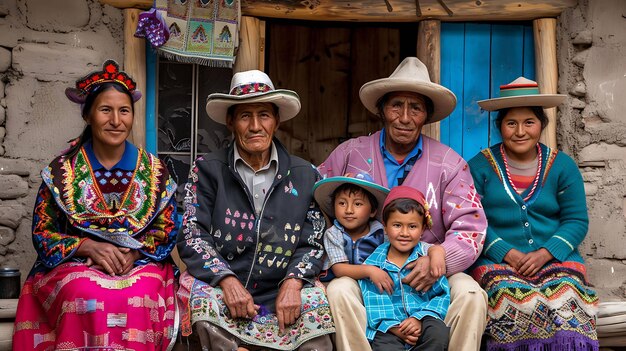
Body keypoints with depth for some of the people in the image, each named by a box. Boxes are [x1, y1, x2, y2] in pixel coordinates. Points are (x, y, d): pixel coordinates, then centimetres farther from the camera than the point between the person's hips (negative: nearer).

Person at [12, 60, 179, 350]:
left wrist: (133, 253, -13)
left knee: (137, 300, -34)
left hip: (140, 264, 0)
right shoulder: (61, 171, 3)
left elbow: (167, 230, 6)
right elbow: (42, 232, 2)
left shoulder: (155, 171, 6)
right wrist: (90, 247, -15)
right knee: (86, 299, -34)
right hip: (74, 264, 0)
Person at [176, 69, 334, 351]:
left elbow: (312, 242, 6)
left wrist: (293, 283, -13)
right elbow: (192, 236, -3)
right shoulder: (207, 170, 3)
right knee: (205, 297, -33)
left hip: (283, 292, 1)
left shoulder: (304, 175, 8)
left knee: (315, 304, -28)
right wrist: (227, 280, -19)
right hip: (220, 286, -1)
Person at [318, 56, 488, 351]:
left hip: (430, 273, 1)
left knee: (470, 294, -27)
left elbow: (470, 227, -3)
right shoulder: (350, 154, 6)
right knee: (339, 291, -32)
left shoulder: (449, 164, 4)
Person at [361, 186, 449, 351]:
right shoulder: (373, 263, 6)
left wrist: (420, 318, -15)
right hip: (389, 328, -2)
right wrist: (394, 327, -17)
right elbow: (374, 303, -1)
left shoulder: (427, 256, 6)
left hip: (423, 321, 2)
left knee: (439, 332, -30)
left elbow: (442, 294, -1)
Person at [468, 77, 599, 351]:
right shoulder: (480, 166, 6)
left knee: (565, 301, -30)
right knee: (511, 297, -33)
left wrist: (545, 254, -11)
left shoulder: (562, 166, 11)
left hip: (556, 259, 2)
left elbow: (576, 220, 6)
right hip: (497, 261, -1)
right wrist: (508, 254, -14)